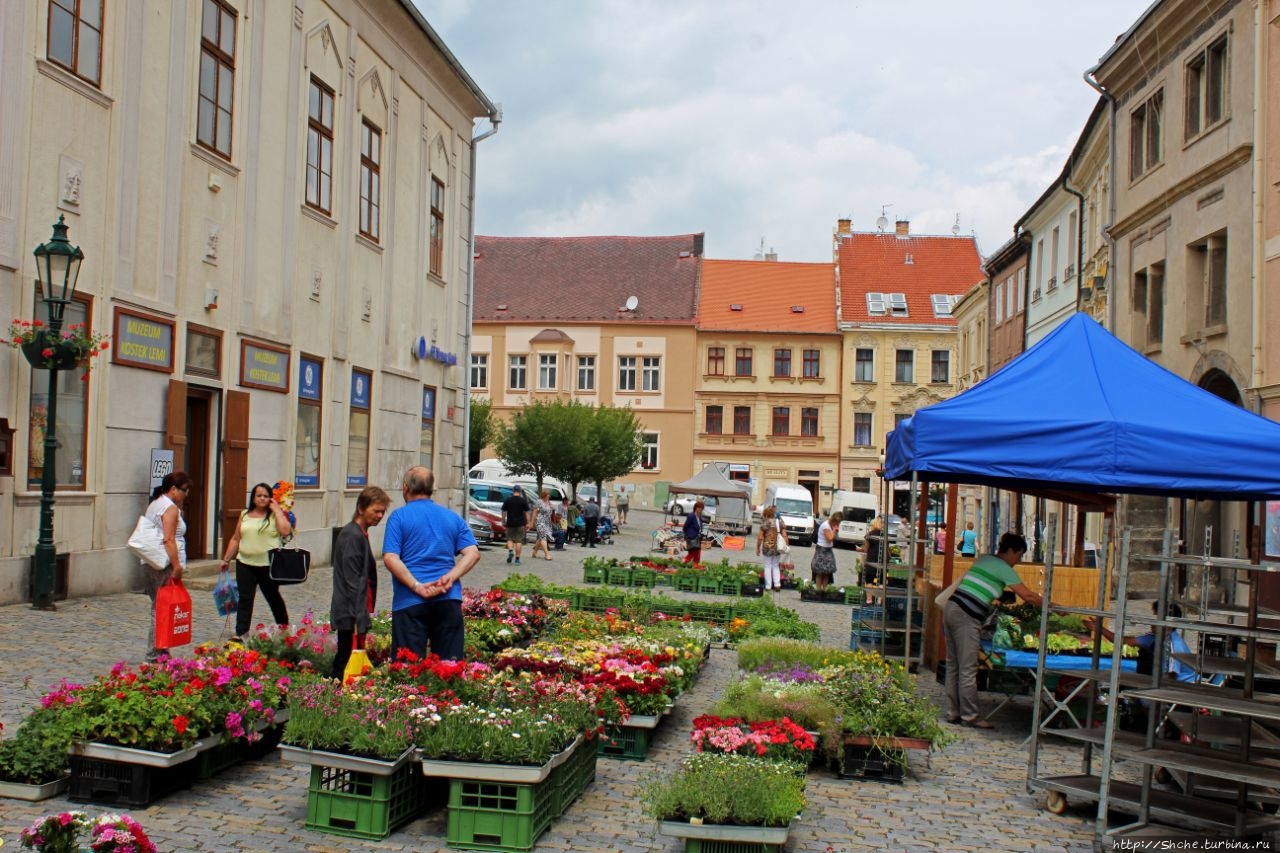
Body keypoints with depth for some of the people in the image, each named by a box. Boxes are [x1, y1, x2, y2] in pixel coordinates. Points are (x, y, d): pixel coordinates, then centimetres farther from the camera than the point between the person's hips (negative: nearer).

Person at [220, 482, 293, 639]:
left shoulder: (275, 515, -1)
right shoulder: (245, 515, 9)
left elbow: (285, 531, -18)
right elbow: (235, 539, 13)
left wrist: (276, 509, -12)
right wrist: (226, 559, 10)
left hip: (268, 565, -2)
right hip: (245, 564, 2)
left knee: (273, 597, 13)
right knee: (245, 599, -2)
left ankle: (285, 630, 30)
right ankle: (241, 634, -1)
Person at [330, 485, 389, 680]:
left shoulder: (360, 534, 15)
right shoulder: (353, 536, -14)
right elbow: (352, 581, -19)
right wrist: (358, 619, -20)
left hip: (355, 614, 10)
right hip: (351, 615, -10)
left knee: (342, 664, 12)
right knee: (349, 664, -8)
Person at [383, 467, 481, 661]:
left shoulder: (399, 516, 1)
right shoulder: (453, 517, 14)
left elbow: (390, 558, -11)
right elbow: (473, 553, 3)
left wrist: (417, 586, -13)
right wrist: (450, 578, -7)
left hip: (410, 601, -3)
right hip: (449, 599, 4)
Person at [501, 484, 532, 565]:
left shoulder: (507, 501, 2)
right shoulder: (523, 501, -2)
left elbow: (504, 512, 6)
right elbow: (527, 512, -2)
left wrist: (503, 522, 15)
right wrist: (528, 522, 3)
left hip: (510, 523, 1)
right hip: (520, 524, -1)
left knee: (510, 538, 15)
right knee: (519, 541, 3)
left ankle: (510, 551, -12)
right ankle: (517, 559, 2)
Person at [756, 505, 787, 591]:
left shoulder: (765, 523, -9)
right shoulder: (780, 522, 2)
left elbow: (760, 537, -8)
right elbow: (784, 535, 0)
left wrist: (757, 548, 2)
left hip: (767, 548, -3)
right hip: (778, 548, 3)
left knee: (768, 566, 6)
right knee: (776, 566, 16)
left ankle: (768, 586, 7)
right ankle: (777, 584, 8)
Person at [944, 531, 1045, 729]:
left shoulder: (983, 559, 20)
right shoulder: (1004, 569, -2)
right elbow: (1028, 596, -1)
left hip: (951, 607, 8)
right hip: (966, 616, -8)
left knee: (953, 666, 11)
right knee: (968, 669, -3)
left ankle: (953, 713, 16)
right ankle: (969, 716, 1)